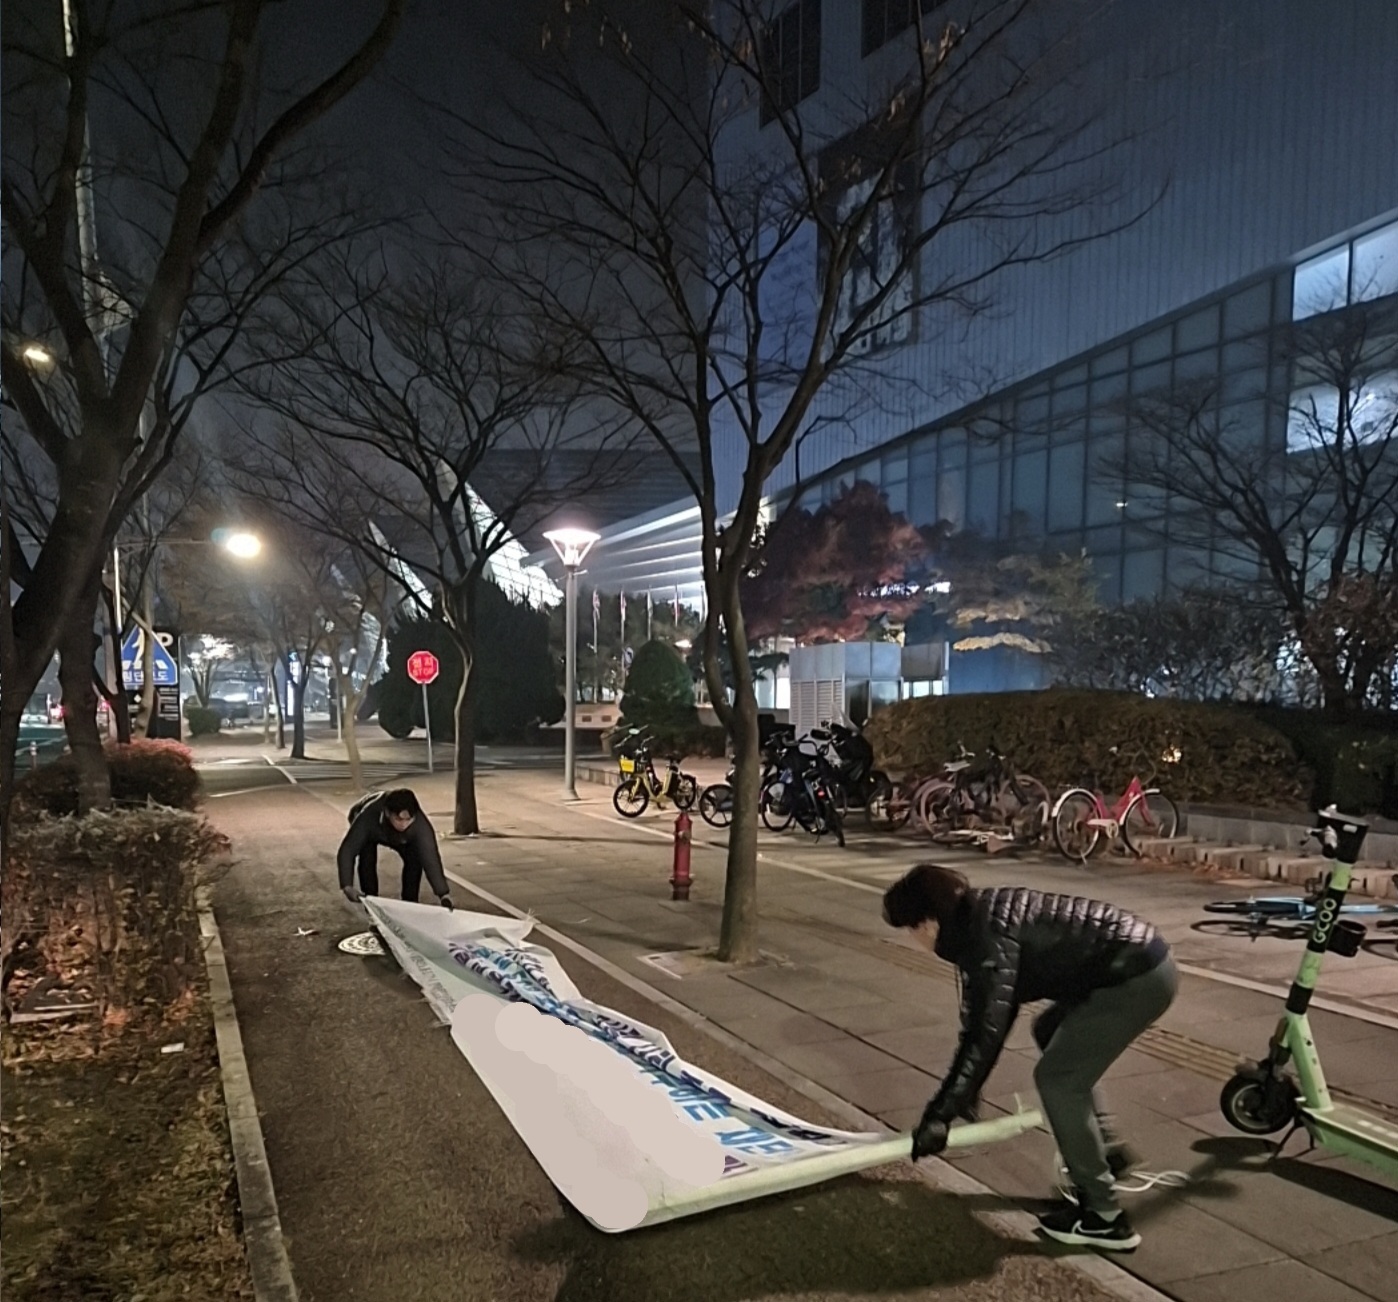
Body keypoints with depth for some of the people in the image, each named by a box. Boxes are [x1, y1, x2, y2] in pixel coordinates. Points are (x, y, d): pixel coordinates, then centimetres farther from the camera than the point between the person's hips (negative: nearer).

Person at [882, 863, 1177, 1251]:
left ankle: (1104, 1218, 6)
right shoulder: (979, 919, 9)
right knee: (1050, 1032, 26)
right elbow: (982, 1016, 17)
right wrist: (966, 1090, 22)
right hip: (1137, 962, 10)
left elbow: (987, 1030, -23)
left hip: (1138, 977, -10)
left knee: (1057, 1078, -3)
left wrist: (940, 1113, -18)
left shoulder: (987, 936, -20)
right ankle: (1105, 1150, 32)